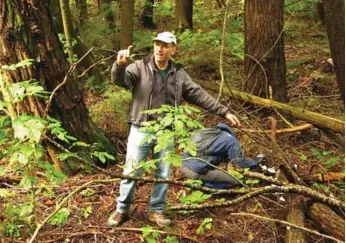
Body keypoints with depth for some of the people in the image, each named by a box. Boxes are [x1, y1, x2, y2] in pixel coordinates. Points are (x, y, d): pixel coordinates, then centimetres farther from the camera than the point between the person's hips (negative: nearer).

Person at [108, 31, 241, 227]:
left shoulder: (179, 74, 5)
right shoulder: (140, 68, -5)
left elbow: (200, 95, 8)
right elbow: (120, 79, -22)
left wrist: (224, 111, 4)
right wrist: (120, 65, -45)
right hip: (141, 130, -3)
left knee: (164, 174, 10)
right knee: (131, 172, 4)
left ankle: (157, 211, 26)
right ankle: (122, 210, 21)